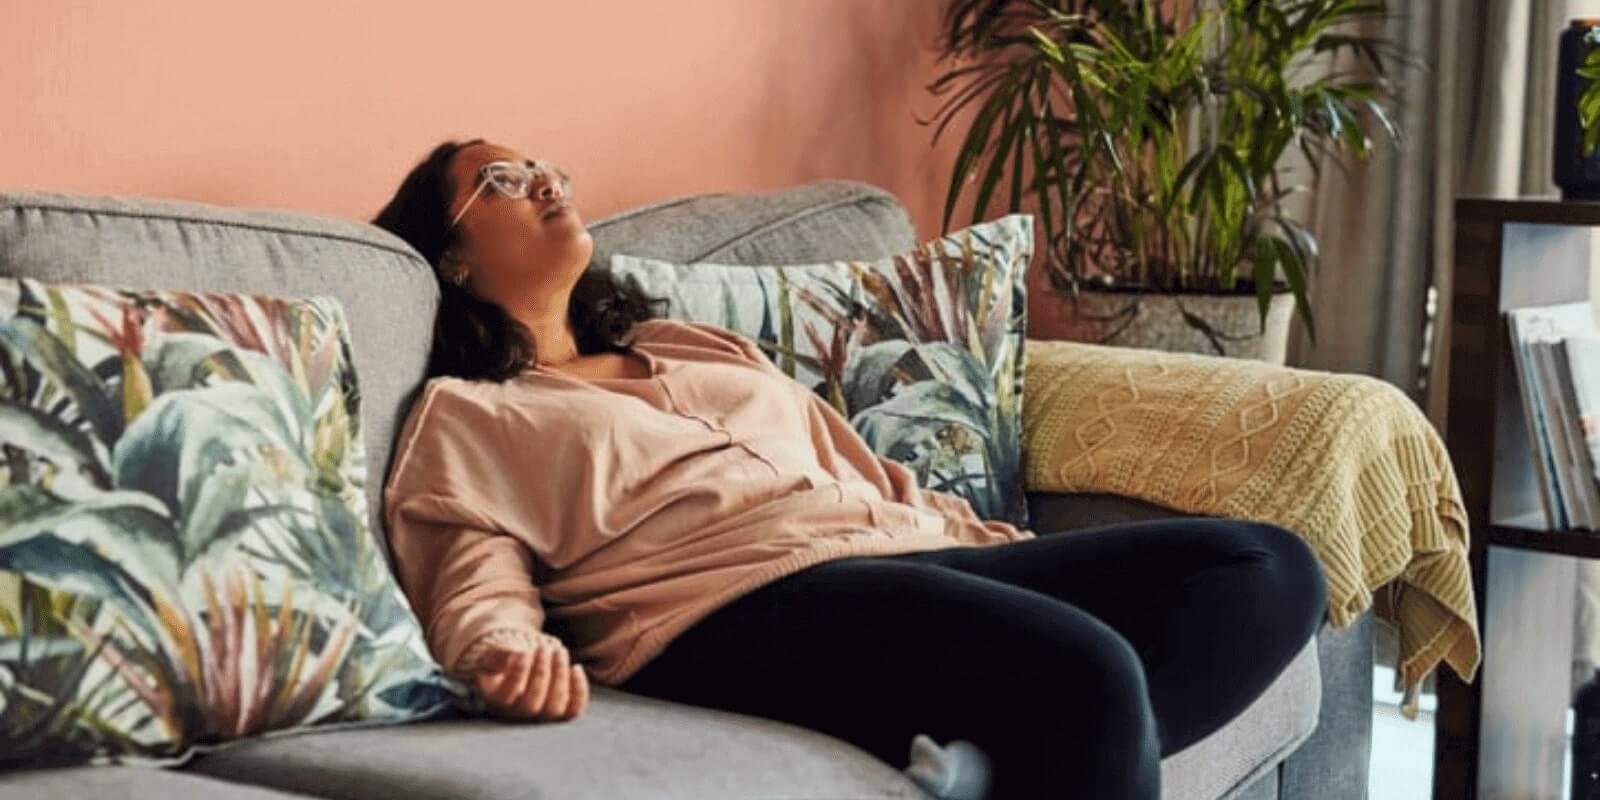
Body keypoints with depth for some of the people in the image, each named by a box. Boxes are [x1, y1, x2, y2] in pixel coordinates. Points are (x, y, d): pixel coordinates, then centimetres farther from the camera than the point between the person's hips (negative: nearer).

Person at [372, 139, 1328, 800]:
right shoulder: (462, 418, 15)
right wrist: (515, 654, -26)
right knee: (1082, 669, -36)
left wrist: (1016, 547, 19)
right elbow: (477, 586, -1)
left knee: (1268, 565, -12)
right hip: (736, 605, -8)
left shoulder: (693, 345, 33)